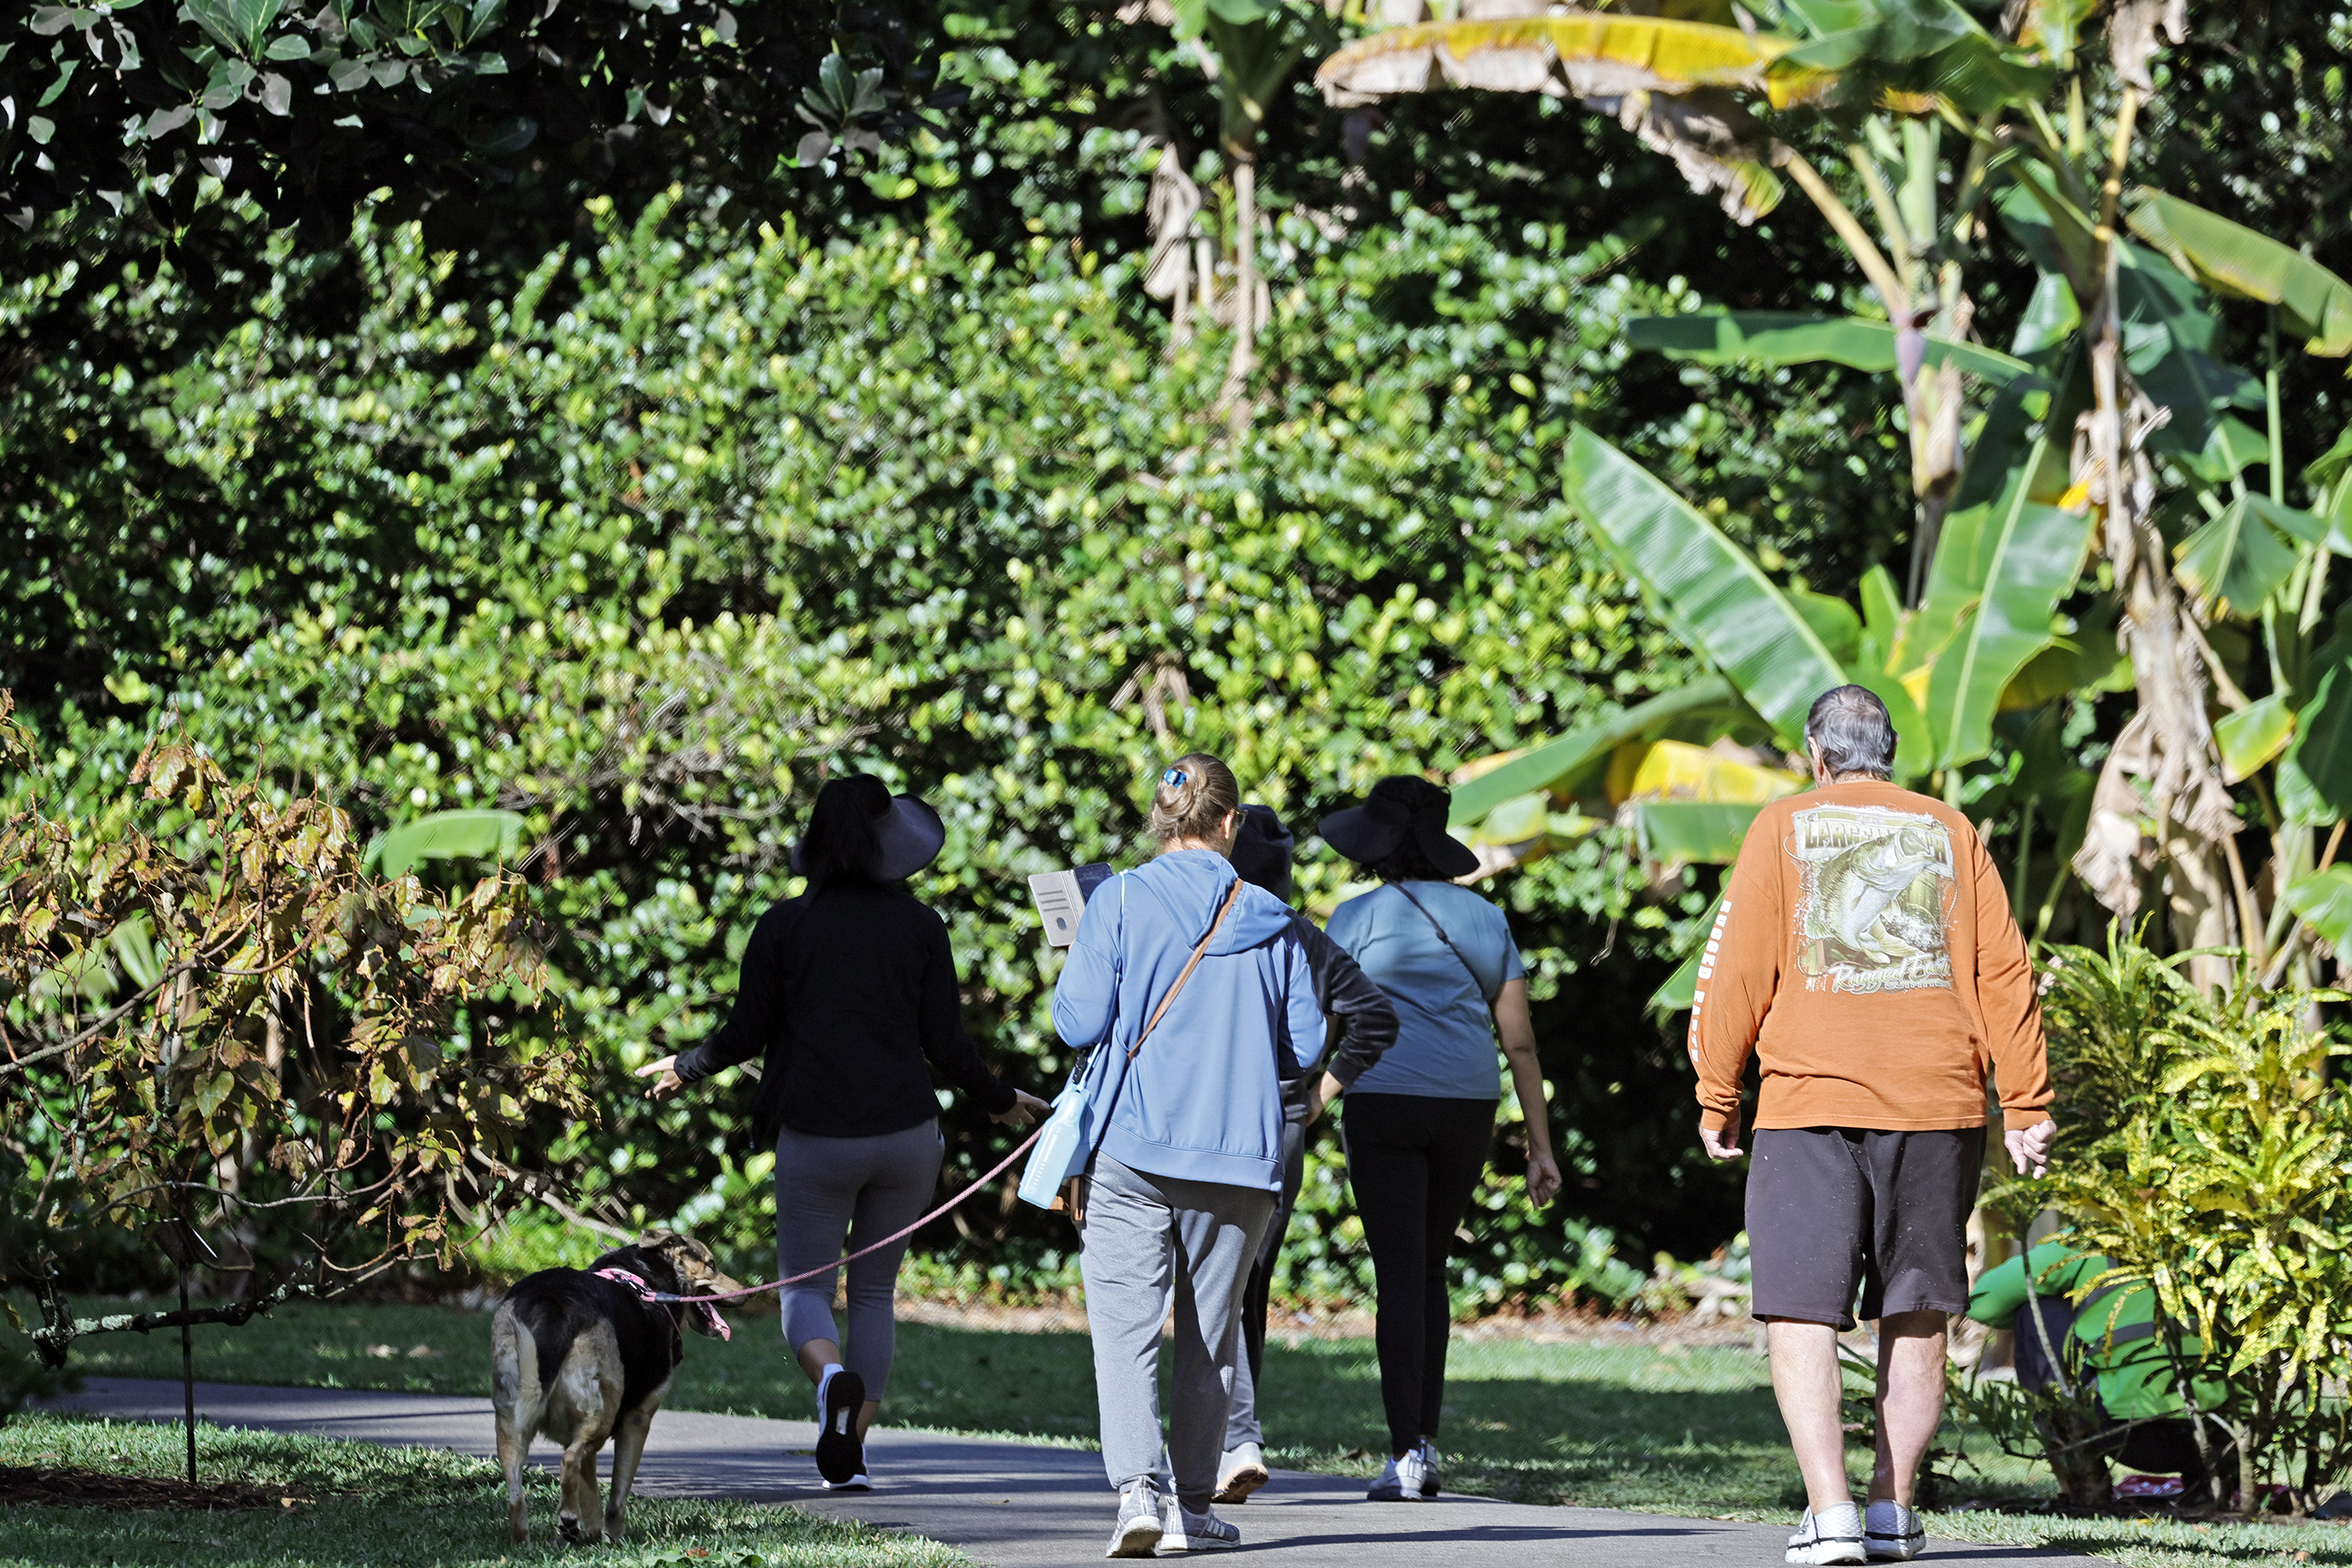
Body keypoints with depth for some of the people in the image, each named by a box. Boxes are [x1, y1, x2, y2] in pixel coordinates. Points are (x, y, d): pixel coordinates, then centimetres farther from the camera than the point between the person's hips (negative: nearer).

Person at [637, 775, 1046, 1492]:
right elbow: (946, 1042, 2)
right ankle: (852, 1451, 7)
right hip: (906, 1133, 2)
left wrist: (684, 1069, 21)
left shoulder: (783, 926, -2)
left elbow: (747, 1034, 1)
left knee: (804, 1287, 8)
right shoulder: (920, 926, 1)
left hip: (816, 1136, -2)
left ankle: (832, 1375, -25)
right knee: (876, 1289, 14)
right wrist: (1000, 1101, 19)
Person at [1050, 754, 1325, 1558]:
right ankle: (1192, 1507, 14)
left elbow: (1078, 1021, -7)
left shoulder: (1121, 900, -3)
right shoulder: (1271, 919, 4)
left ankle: (1139, 1486, -21)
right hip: (1239, 1154, 2)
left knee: (1125, 1326, -3)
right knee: (1210, 1332, 12)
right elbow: (1304, 1045, 5)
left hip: (1132, 1145, -2)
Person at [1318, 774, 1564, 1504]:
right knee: (1429, 1269, 18)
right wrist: (1540, 1147, 10)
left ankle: (1405, 1458, -9)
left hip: (1385, 1103, -4)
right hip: (1468, 1109, 4)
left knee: (1401, 1277, -4)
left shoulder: (1359, 918, -3)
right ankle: (1426, 1443, 14)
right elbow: (1520, 1039, 8)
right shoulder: (1485, 920, 10)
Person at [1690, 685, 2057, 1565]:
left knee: (1801, 1313, -3)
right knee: (1916, 1316, 12)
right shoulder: (1951, 834, 11)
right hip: (1937, 1108, 3)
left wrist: (1716, 1097, 8)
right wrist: (2027, 1105, 10)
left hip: (1812, 1102, -3)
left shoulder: (1784, 830, 4)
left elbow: (1737, 971, 0)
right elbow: (2004, 973, 8)